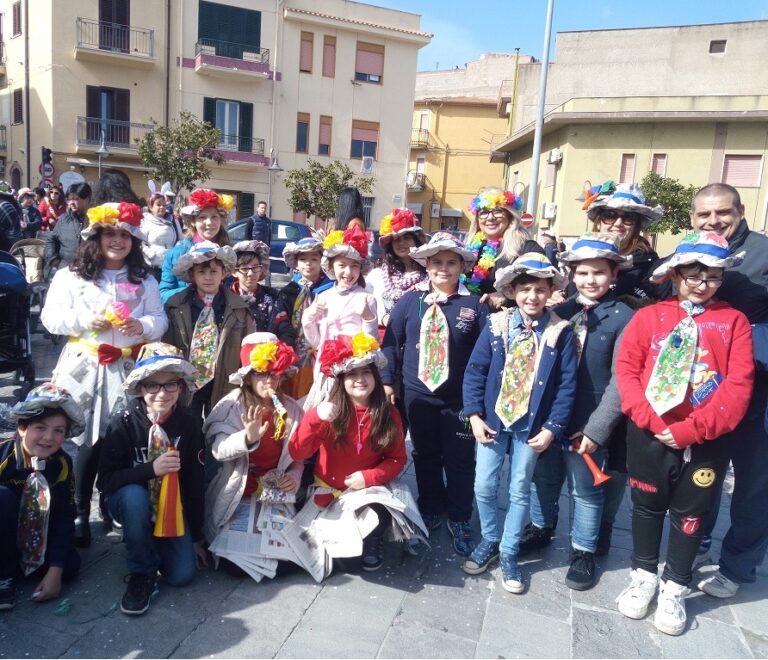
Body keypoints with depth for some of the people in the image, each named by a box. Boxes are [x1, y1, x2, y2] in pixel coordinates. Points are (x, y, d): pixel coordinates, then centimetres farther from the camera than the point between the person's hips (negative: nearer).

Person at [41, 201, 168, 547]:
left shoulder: (145, 281, 12)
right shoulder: (70, 276, 5)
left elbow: (160, 320, 8)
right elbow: (51, 317, 1)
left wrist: (142, 326, -13)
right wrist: (86, 321, -15)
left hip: (129, 370, 2)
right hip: (86, 367, -2)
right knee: (87, 440, -2)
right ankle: (80, 513, 12)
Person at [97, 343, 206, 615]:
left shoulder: (188, 424, -13)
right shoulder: (123, 423, -19)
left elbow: (195, 481, -6)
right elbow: (106, 481, -20)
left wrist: (197, 537, -1)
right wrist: (151, 469, -37)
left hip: (172, 507, 2)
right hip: (131, 503, -1)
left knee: (182, 575, -11)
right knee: (134, 494, -36)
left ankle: (151, 543, 22)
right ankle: (141, 573, -14)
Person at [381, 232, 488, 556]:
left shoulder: (475, 304, -6)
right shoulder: (410, 300, -2)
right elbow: (391, 342, 3)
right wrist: (386, 380, -1)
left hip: (460, 399, -2)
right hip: (418, 396, 2)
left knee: (460, 461, 9)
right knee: (425, 456, 18)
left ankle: (460, 520, 27)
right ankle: (430, 510, 37)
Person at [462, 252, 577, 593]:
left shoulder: (561, 332, -10)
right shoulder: (496, 325, -7)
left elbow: (567, 385, -7)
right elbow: (474, 371, -4)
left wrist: (552, 428, -9)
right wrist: (474, 415, -9)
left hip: (531, 426, -1)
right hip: (492, 420, 1)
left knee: (520, 491, 12)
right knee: (484, 486, 10)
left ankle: (508, 553, 30)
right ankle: (489, 541, 34)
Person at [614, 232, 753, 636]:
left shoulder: (734, 321, 0)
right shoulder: (649, 317, 0)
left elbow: (739, 383, -9)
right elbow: (626, 370, -6)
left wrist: (692, 429, -17)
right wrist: (651, 420, -17)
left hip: (706, 440, 0)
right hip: (649, 434, 0)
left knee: (690, 513, 14)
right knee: (647, 505, 15)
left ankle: (674, 588, 33)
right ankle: (643, 577, 36)